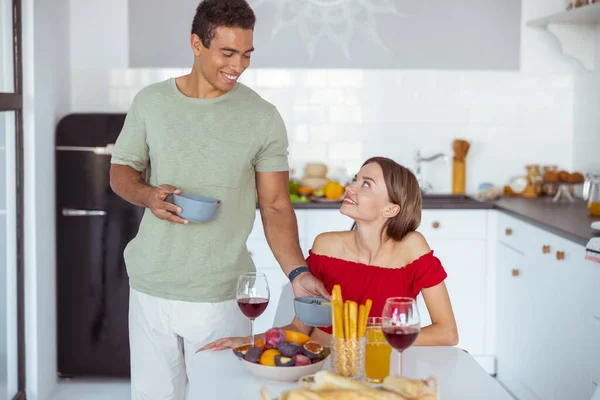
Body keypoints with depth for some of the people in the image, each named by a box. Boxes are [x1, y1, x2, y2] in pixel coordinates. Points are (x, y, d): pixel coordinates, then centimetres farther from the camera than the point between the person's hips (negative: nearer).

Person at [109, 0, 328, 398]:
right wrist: (147, 195, -12)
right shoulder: (151, 102, 2)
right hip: (152, 289, 2)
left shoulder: (263, 118, -4)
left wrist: (297, 272, -18)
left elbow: (275, 206, -3)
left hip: (222, 295, -2)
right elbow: (122, 170, 11)